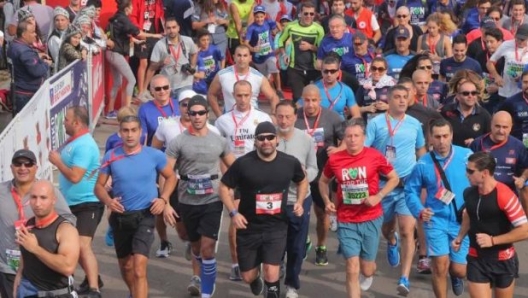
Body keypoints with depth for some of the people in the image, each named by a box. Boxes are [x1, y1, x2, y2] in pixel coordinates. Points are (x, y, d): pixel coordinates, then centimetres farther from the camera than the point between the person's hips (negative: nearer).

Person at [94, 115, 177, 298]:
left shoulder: (154, 155, -6)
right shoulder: (111, 157, -4)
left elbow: (171, 177, 9)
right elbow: (99, 186, 4)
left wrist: (163, 199, -7)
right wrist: (108, 201, -17)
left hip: (144, 216, -3)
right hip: (120, 217, 3)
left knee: (139, 267, -18)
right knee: (125, 266, 20)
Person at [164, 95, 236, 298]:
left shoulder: (219, 141, 1)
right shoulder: (178, 142, -5)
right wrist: (166, 203, -16)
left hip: (212, 202, -1)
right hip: (187, 203, 1)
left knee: (207, 249, -11)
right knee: (196, 247, 17)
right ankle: (207, 278, 44)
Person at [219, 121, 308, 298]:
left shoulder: (290, 163, -5)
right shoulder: (243, 163, -12)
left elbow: (302, 181, 16)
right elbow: (224, 187, -2)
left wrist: (300, 202, 0)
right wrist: (233, 213, -14)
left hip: (277, 228, 0)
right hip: (249, 228, 0)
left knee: (271, 274, -15)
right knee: (248, 277, 11)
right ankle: (256, 279, 50)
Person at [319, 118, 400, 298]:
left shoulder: (375, 156, -9)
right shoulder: (334, 159, -5)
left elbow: (394, 179, 2)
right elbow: (323, 181, 14)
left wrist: (378, 196, -12)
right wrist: (327, 201, -2)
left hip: (371, 219, 0)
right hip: (346, 221, 0)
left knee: (366, 269, 11)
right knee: (352, 269, -6)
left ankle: (368, 274, 50)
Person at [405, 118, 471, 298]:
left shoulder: (467, 156, -9)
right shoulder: (423, 164, -6)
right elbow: (411, 190, 4)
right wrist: (419, 211, -12)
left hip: (463, 221, 0)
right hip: (436, 220, 0)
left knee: (459, 270, 4)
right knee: (440, 267, -9)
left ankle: (456, 275, 43)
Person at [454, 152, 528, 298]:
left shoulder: (504, 195, -23)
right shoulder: (469, 193, -4)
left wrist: (493, 240, -23)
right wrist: (460, 237, 7)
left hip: (502, 261, -4)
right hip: (476, 259, 4)